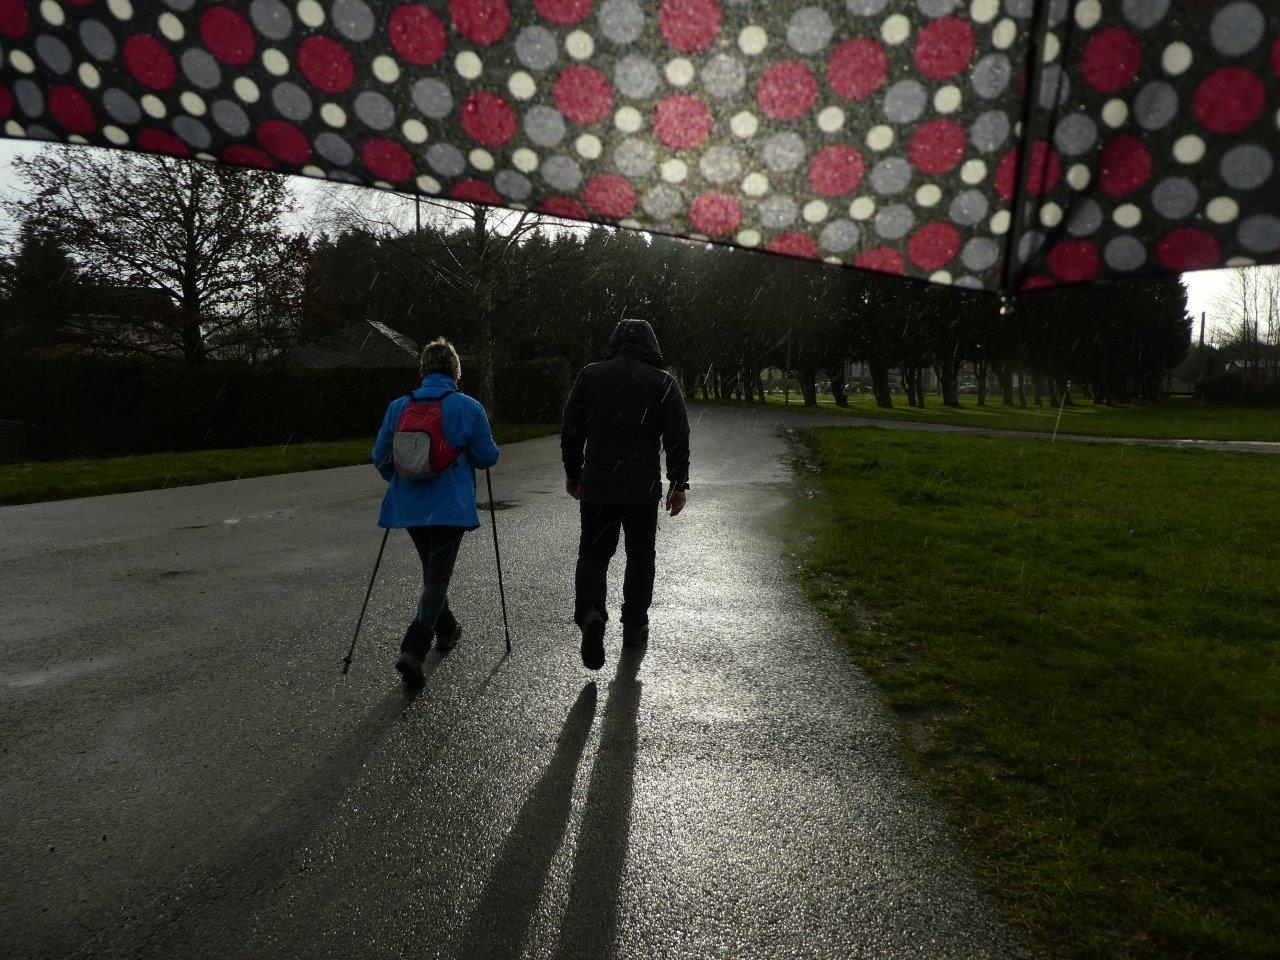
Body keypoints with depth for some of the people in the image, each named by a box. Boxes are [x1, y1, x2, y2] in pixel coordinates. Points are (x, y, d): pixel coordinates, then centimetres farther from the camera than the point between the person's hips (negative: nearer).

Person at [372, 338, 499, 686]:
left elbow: (380, 457, 6)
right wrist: (466, 448, 19)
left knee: (432, 571, 24)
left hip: (409, 507, 4)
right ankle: (413, 650, -14)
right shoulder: (468, 408, -8)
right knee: (437, 577, 0)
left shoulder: (399, 406, 1)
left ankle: (447, 630, 41)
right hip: (450, 508, -4)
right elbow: (487, 457, -4)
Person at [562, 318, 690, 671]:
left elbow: (570, 431, 7)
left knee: (593, 553, 8)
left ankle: (590, 612, -16)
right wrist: (679, 483, 2)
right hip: (644, 490, -1)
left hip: (596, 486, 1)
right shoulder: (663, 382, -1)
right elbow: (677, 438, -5)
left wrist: (573, 474, 17)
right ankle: (634, 625, 22)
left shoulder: (589, 375, 4)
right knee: (640, 556, 15)